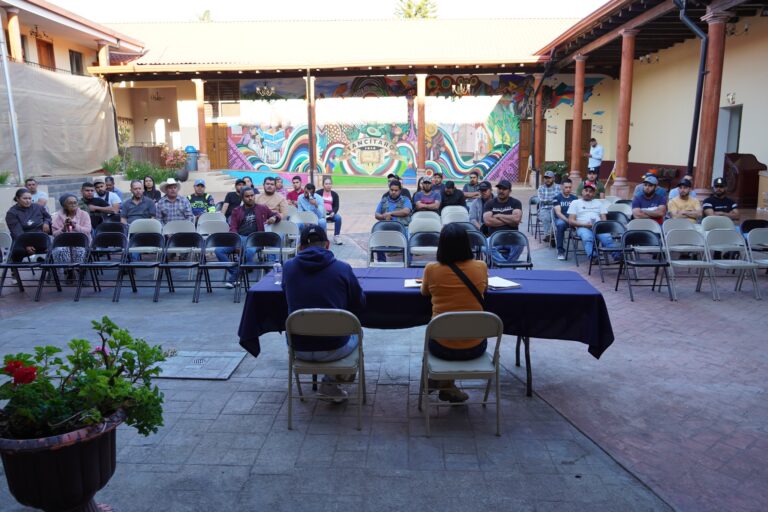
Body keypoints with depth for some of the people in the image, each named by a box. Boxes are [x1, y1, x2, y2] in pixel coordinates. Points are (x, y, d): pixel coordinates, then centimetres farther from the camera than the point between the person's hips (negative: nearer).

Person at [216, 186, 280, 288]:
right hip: (238, 237, 2)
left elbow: (277, 216, 23)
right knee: (218, 251, -25)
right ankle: (234, 273, -17)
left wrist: (274, 218, -3)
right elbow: (233, 228, 12)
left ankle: (233, 278, -26)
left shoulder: (262, 209, 18)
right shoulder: (236, 211, 20)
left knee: (250, 251, -39)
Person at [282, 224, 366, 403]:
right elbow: (360, 305, 2)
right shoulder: (342, 268, -10)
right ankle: (329, 385, 27)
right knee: (356, 332, 32)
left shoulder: (288, 267, -5)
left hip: (298, 350, 3)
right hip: (333, 349, -2)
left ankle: (330, 387, 35)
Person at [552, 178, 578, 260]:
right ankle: (560, 251, -30)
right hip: (561, 219, -3)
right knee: (560, 224, -40)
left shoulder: (575, 198, 17)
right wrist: (568, 220, -24)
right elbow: (558, 212, -7)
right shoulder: (557, 198, 5)